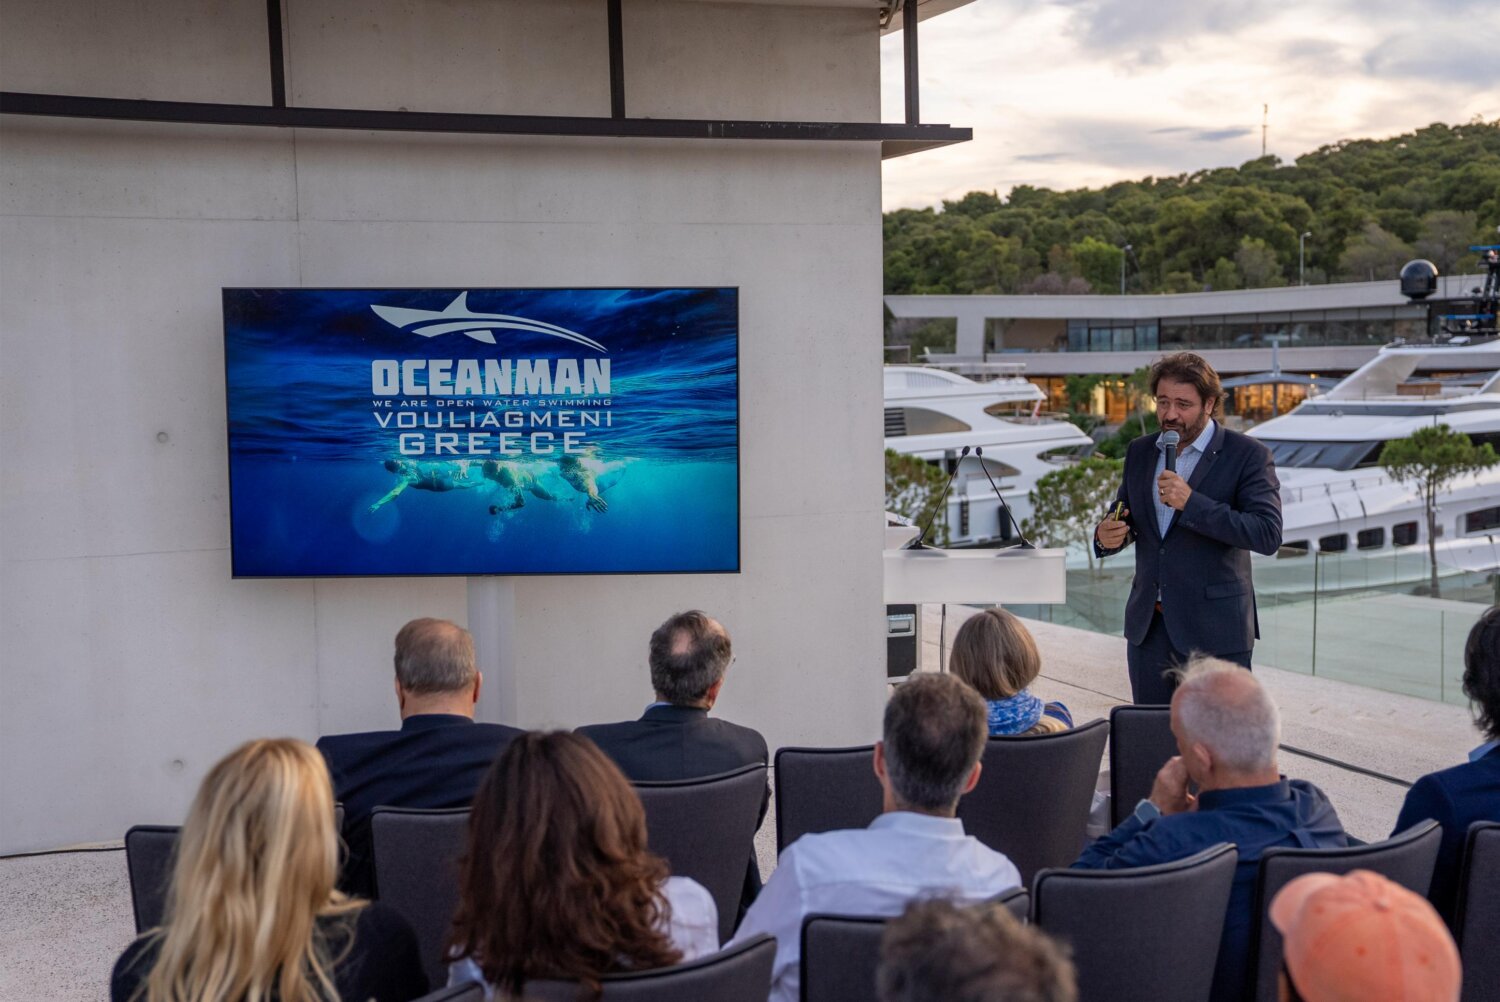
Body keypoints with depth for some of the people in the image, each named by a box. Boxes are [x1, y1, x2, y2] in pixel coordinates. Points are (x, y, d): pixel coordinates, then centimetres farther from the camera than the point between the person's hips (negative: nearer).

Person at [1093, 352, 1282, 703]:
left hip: (1214, 632, -5)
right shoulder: (1140, 451, 10)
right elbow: (1124, 517, 19)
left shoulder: (1248, 455, -7)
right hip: (1148, 627, 5)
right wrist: (1107, 536, -6)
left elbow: (1268, 534, -17)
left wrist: (1191, 502, -24)